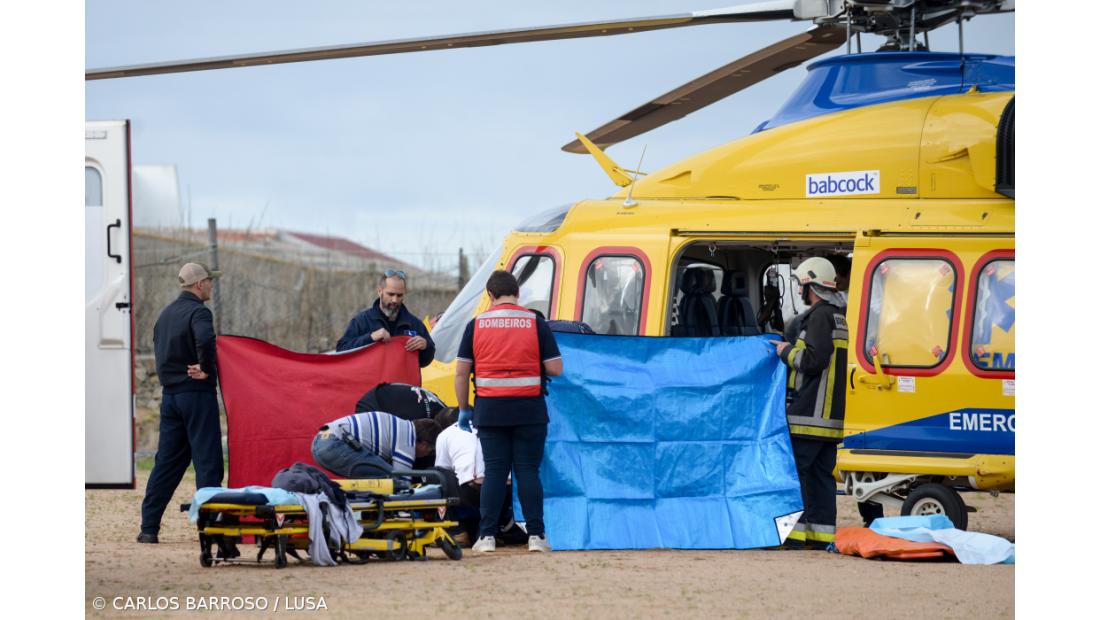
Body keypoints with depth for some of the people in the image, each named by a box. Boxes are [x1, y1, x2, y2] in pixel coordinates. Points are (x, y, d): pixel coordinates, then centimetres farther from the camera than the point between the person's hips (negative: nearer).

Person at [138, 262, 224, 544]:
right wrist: (206, 370, -18)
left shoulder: (166, 313, 15)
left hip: (170, 393, 8)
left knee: (167, 461, 10)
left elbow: (158, 348, 20)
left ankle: (149, 528, 9)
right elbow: (205, 340, -31)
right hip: (197, 394, -8)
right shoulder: (198, 312, -12)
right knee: (207, 462, -5)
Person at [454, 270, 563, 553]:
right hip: (529, 410, -1)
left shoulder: (476, 324, 2)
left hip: (490, 410, 1)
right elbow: (555, 369, -3)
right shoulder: (535, 323, -1)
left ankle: (487, 535, 2)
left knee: (494, 471, 5)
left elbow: (461, 372, 2)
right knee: (528, 471, 3)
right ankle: (535, 535, 1)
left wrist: (464, 409, 11)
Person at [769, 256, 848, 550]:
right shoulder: (837, 317, 19)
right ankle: (821, 535, 9)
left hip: (809, 415, -10)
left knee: (795, 471, -7)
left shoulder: (820, 316, -13)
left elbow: (813, 360, -20)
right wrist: (789, 349, 19)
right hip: (830, 416, 10)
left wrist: (787, 352, -5)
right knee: (821, 475, 10)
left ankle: (794, 534, -10)